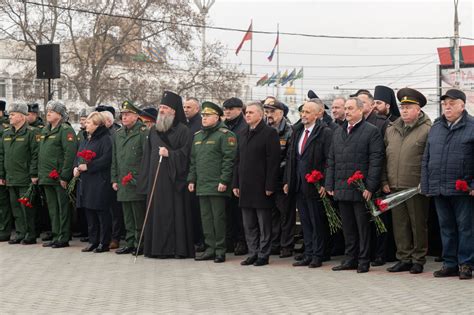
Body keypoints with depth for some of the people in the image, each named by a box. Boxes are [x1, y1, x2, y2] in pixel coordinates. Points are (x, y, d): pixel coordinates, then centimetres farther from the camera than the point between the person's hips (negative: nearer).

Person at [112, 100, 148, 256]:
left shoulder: (143, 132, -6)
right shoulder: (118, 134, 16)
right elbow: (114, 159, 20)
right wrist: (114, 179, 14)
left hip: (138, 183, -7)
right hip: (123, 183, 7)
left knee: (139, 216, -3)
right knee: (128, 217, 12)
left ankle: (140, 244, 4)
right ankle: (130, 243, 18)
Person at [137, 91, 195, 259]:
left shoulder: (183, 131, -2)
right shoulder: (154, 130, 17)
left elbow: (185, 153, -8)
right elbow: (147, 155, 18)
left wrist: (170, 154, -20)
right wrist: (145, 179, 13)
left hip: (173, 177, -6)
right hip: (155, 177, 6)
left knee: (174, 212, -6)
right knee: (156, 211, 5)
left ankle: (179, 248, -2)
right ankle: (157, 247, 9)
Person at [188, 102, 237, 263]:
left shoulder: (225, 135, -7)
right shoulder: (198, 136, 18)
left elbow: (229, 159, -13)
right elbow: (193, 160, 22)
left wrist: (224, 180, -17)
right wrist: (191, 179, 15)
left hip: (217, 187, -8)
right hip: (202, 186, 8)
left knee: (218, 218, -4)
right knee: (206, 218, 10)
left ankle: (220, 250, 2)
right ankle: (210, 248, 16)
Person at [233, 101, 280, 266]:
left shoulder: (269, 133, -7)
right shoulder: (243, 135, 16)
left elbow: (273, 161, -12)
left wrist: (269, 186, -16)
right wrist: (236, 184, 12)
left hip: (261, 188, -7)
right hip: (246, 187, 7)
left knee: (264, 225, 1)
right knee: (249, 225, 11)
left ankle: (263, 255, 7)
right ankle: (253, 254, 18)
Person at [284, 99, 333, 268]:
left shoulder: (325, 132, -10)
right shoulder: (298, 132, 13)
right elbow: (291, 157, 16)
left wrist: (325, 184, -18)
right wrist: (288, 181, 12)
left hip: (315, 186, -7)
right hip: (299, 185, 7)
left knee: (317, 222, 2)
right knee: (305, 222, 12)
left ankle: (317, 256, 10)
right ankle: (308, 254, 18)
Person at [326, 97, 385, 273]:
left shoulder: (371, 131, -4)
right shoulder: (338, 133, 16)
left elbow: (376, 161, -10)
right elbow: (331, 161, 18)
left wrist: (370, 187, -15)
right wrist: (330, 185, 10)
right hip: (342, 190, 6)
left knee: (363, 225, 1)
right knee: (348, 226, 11)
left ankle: (364, 261, 8)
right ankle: (351, 259, 18)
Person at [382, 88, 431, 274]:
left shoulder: (427, 130, -5)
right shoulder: (391, 130, 13)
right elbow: (384, 158, 16)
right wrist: (385, 181, 10)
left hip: (416, 187, -5)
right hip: (394, 187, 5)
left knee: (418, 224, 3)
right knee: (399, 224, 8)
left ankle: (418, 259, 13)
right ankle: (404, 258, 17)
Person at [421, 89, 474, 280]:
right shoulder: (436, 127, 14)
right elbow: (426, 159, 14)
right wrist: (426, 185, 8)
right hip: (439, 189, 5)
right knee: (446, 227, 10)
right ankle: (450, 264, 18)